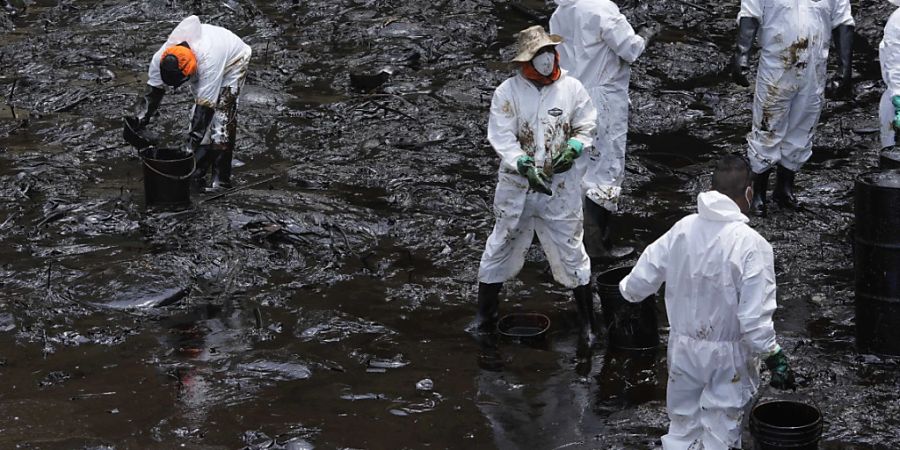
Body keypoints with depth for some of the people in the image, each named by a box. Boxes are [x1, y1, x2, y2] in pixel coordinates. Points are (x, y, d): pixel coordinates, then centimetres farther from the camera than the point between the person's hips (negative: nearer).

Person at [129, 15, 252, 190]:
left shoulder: (208, 61, -45)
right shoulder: (161, 58, -28)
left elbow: (206, 107, -43)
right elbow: (153, 90, -15)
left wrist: (190, 145, -43)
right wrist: (139, 123, -19)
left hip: (233, 60, -6)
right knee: (199, 114, 0)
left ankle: (221, 180, -15)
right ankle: (197, 174, 8)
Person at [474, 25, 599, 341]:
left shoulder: (571, 88, -6)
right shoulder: (507, 93, -11)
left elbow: (586, 127, 4)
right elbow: (502, 139, -13)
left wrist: (573, 149, -15)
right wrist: (525, 167, -26)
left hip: (560, 187, 0)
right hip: (517, 185, 0)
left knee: (570, 251, 8)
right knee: (502, 248, 12)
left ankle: (588, 323, 21)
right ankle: (484, 317, 29)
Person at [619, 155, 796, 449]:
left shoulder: (682, 230, -8)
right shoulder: (752, 245, -22)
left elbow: (639, 282, 1)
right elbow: (755, 318, -22)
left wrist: (628, 289, 22)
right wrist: (774, 357, -11)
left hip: (683, 347, 4)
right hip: (728, 354, -4)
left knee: (681, 426, 20)